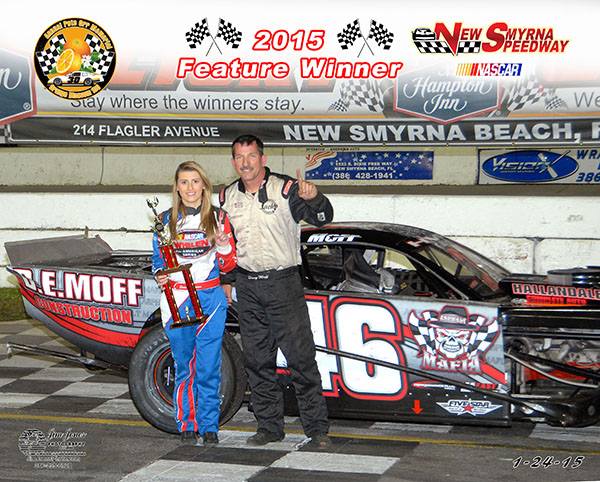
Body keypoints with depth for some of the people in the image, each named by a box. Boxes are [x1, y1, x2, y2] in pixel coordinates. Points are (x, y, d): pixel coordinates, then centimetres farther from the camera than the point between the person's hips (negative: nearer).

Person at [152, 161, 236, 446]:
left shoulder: (218, 218, 6)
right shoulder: (166, 220, 7)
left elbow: (227, 266, 7)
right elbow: (158, 259, 15)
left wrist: (224, 248, -14)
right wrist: (160, 275, -6)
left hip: (210, 297, -1)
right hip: (176, 299, 1)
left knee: (208, 366, -4)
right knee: (184, 365, 4)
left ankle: (209, 426, 5)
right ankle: (187, 426, 13)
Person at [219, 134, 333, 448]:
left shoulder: (286, 189, -7)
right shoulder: (227, 197, 9)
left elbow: (322, 219, -19)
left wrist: (314, 198, -41)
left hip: (283, 283, -5)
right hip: (247, 287, 5)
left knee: (301, 357, -5)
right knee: (258, 360, 9)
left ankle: (317, 428, 0)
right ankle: (269, 427, 18)